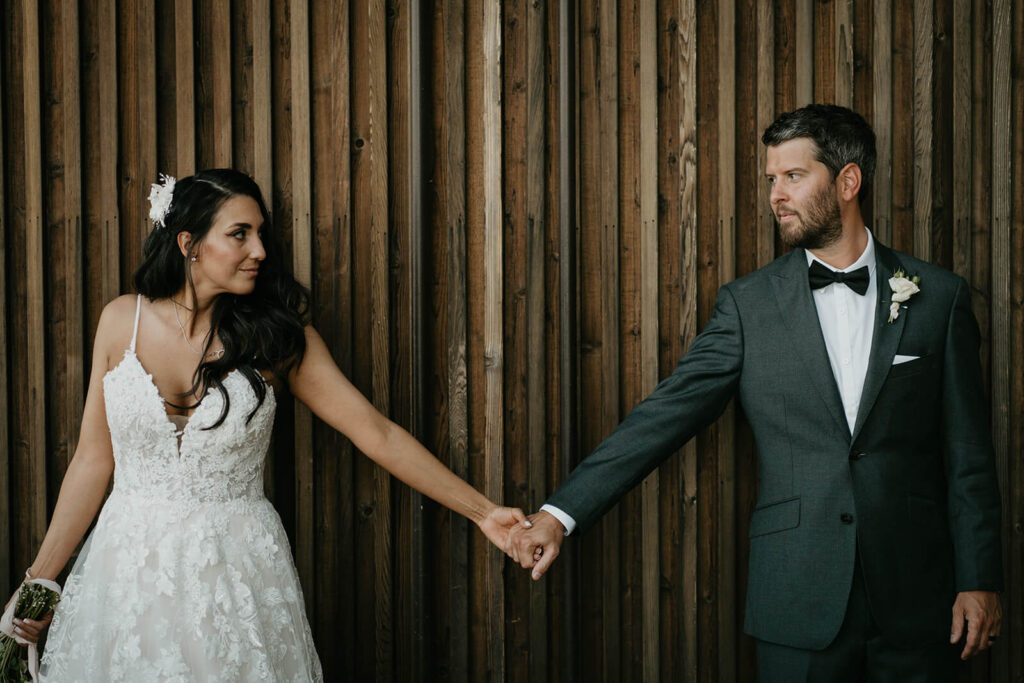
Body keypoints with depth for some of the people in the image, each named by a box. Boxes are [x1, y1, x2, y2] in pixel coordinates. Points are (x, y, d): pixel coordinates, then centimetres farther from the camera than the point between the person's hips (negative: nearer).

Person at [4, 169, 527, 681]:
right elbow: (93, 459, 4)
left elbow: (376, 433, -4)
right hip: (130, 567, 1)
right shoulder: (122, 320, -1)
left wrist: (481, 511, -7)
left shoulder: (276, 335, -3)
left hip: (237, 573, -1)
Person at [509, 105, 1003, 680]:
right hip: (800, 601, 0)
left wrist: (980, 579, 1)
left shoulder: (940, 297, 3)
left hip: (915, 597, 0)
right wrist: (561, 513, -9)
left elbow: (969, 455, 4)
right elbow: (668, 414, -2)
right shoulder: (749, 304, 3)